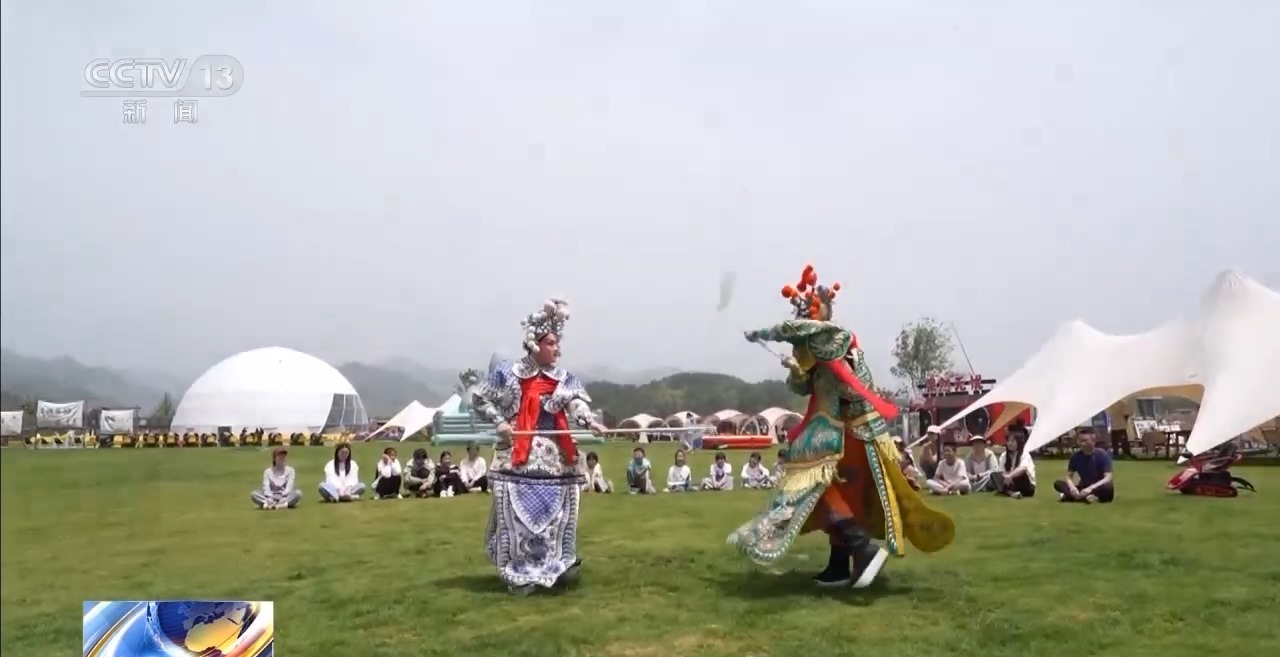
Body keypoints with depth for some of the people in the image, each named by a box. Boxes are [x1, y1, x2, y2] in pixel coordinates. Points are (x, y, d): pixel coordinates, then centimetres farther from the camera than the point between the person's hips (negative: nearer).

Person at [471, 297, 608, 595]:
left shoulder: (565, 379, 6)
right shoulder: (506, 373, -1)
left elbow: (577, 404, -10)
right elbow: (479, 399, 7)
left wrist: (590, 422, -30)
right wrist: (499, 421, -7)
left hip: (556, 455, 3)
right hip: (518, 454, -2)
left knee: (557, 512, 7)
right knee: (518, 514, -1)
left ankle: (562, 562, 23)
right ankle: (519, 574, 8)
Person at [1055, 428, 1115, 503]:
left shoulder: (1102, 455, -13)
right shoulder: (1076, 456, -3)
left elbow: (1108, 478, -21)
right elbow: (1069, 476, -1)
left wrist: (1090, 488, -35)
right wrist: (1072, 487, -24)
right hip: (1083, 488, 3)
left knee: (1108, 487, -39)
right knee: (1058, 483, -18)